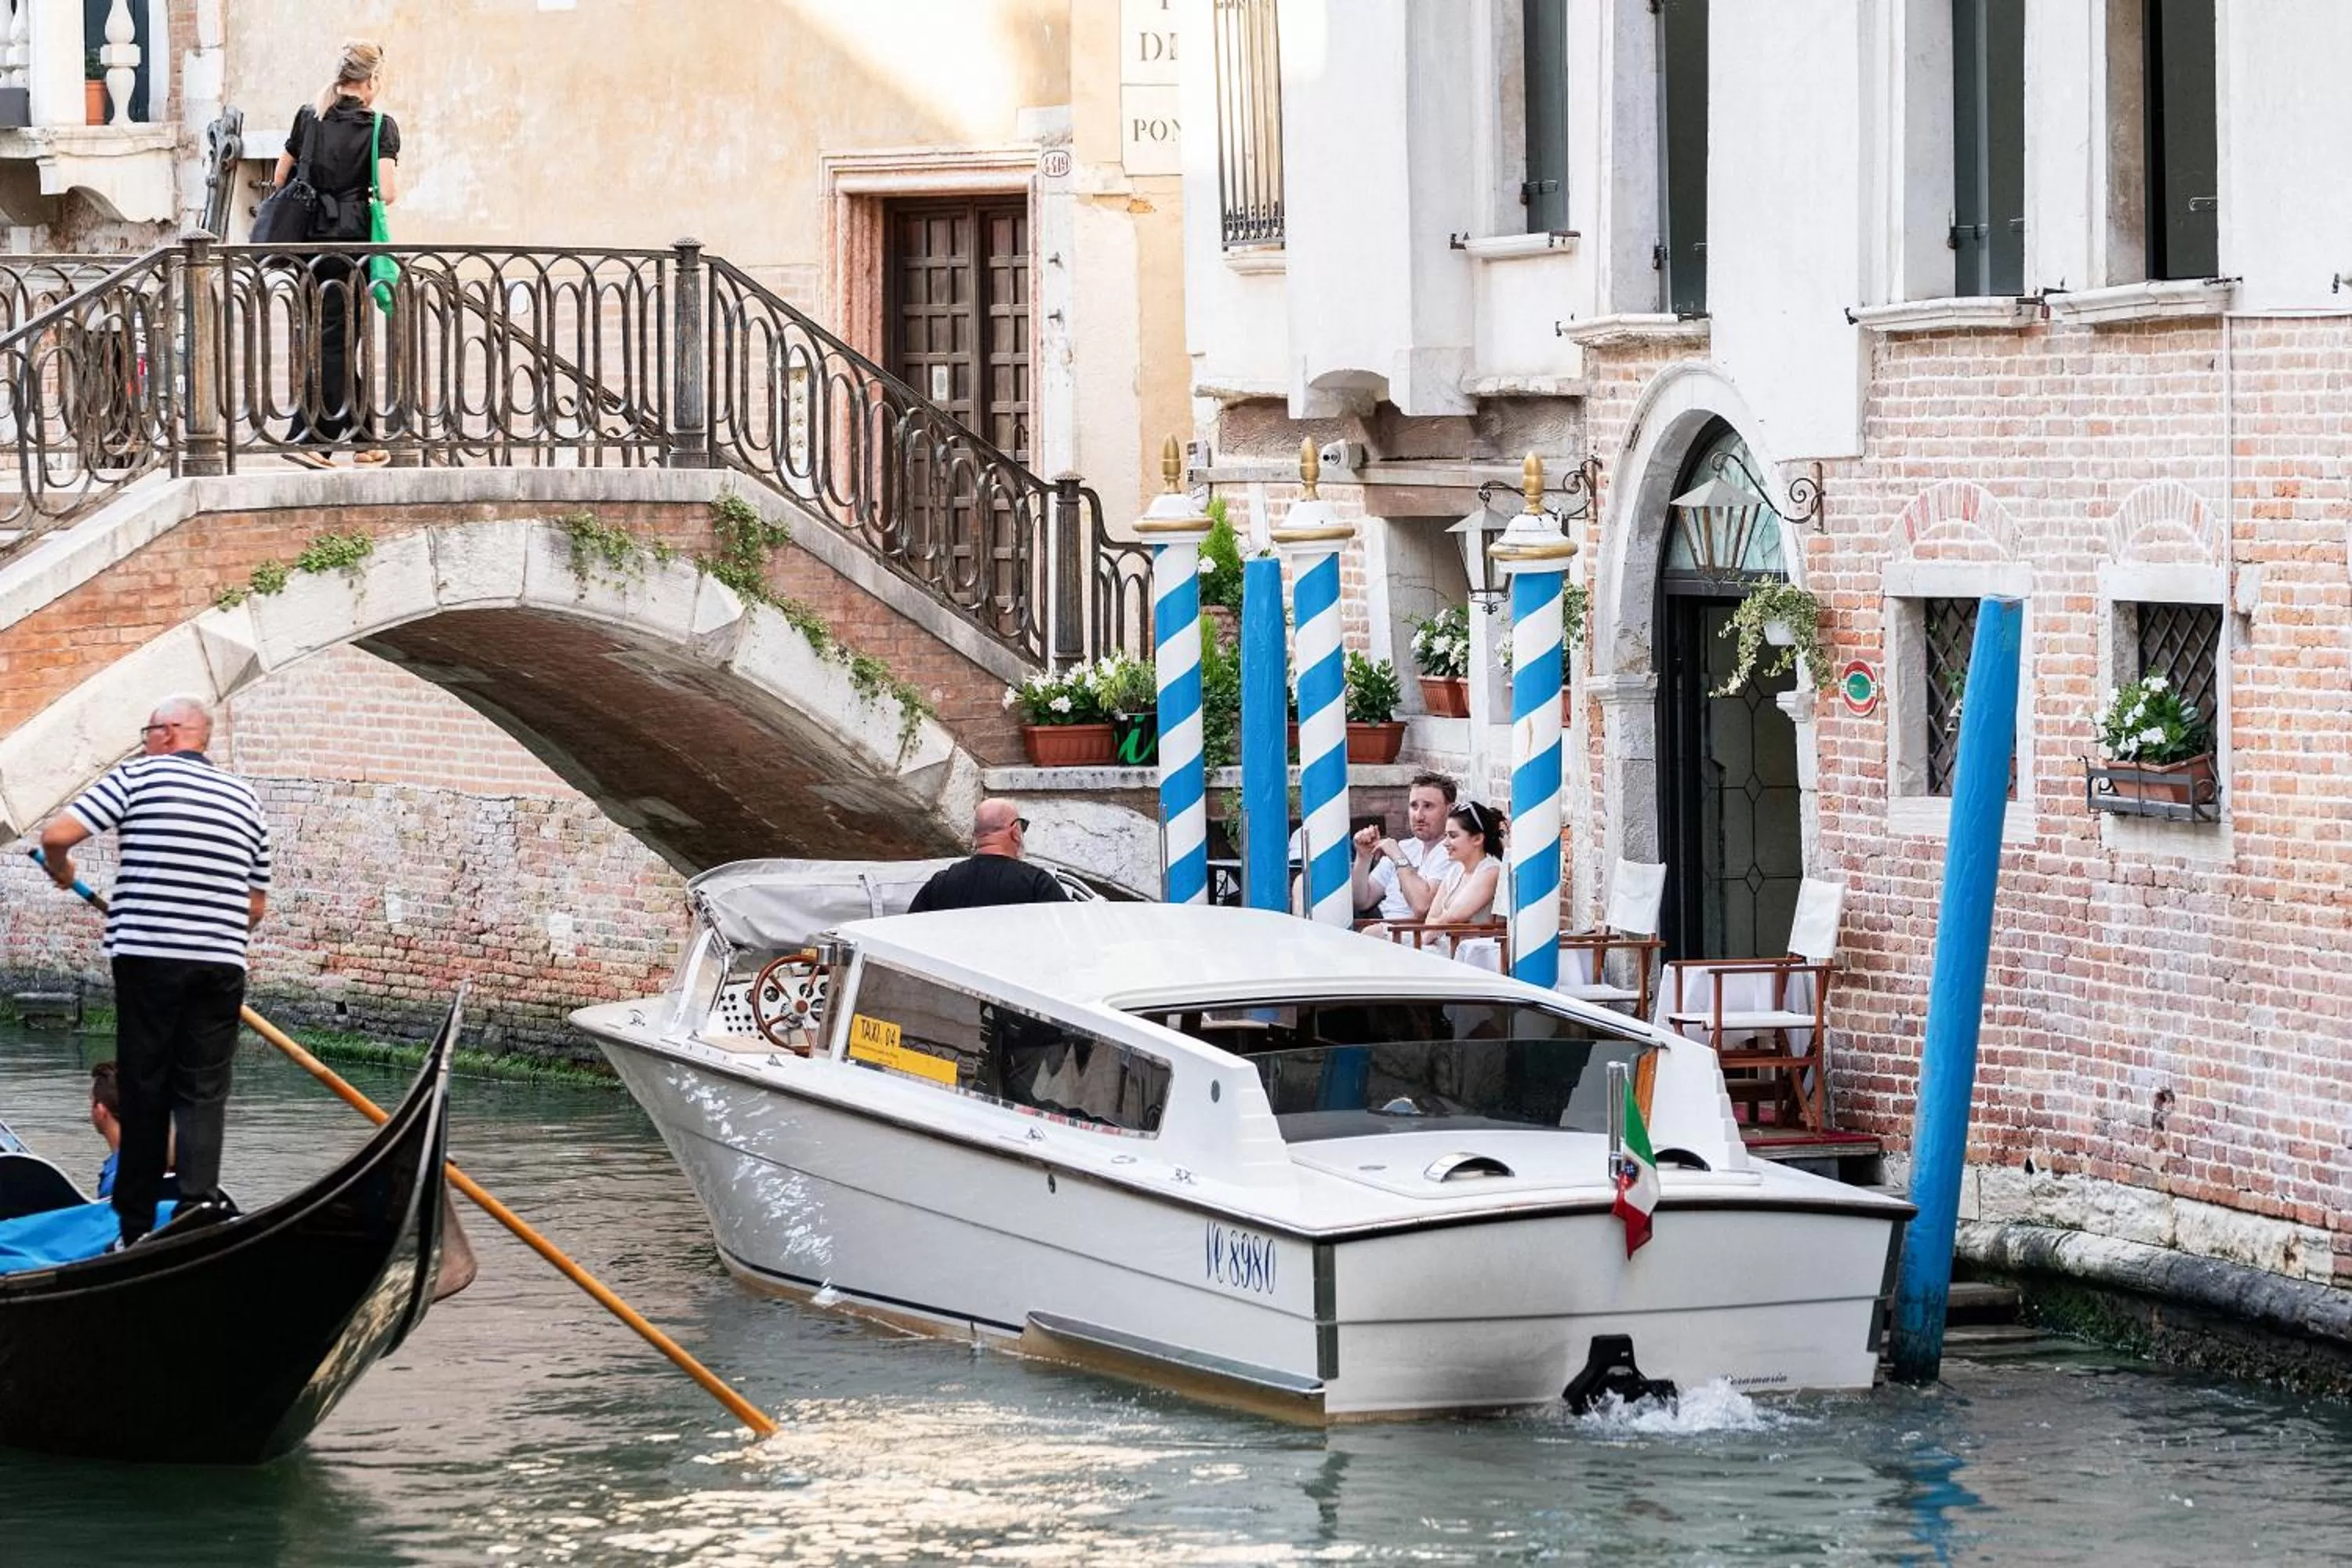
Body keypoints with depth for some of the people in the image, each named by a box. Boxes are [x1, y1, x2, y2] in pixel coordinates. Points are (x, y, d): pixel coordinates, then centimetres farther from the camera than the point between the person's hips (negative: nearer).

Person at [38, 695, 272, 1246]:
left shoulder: (137, 776, 0)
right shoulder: (244, 798, 15)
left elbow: (57, 835, -7)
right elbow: (256, 904, 17)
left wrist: (61, 870, 13)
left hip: (147, 957, -3)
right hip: (222, 964, 3)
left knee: (143, 1089, 5)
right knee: (204, 1090, 2)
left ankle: (135, 1220, 9)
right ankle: (200, 1193, -20)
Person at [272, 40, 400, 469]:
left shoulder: (309, 116, 8)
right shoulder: (381, 126, -6)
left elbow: (280, 178, 11)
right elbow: (388, 192, -15)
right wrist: (395, 172, 6)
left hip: (310, 238, 5)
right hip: (352, 237, -5)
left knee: (338, 336, 15)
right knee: (334, 338, -3)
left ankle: (359, 438, 23)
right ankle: (305, 438, -10)